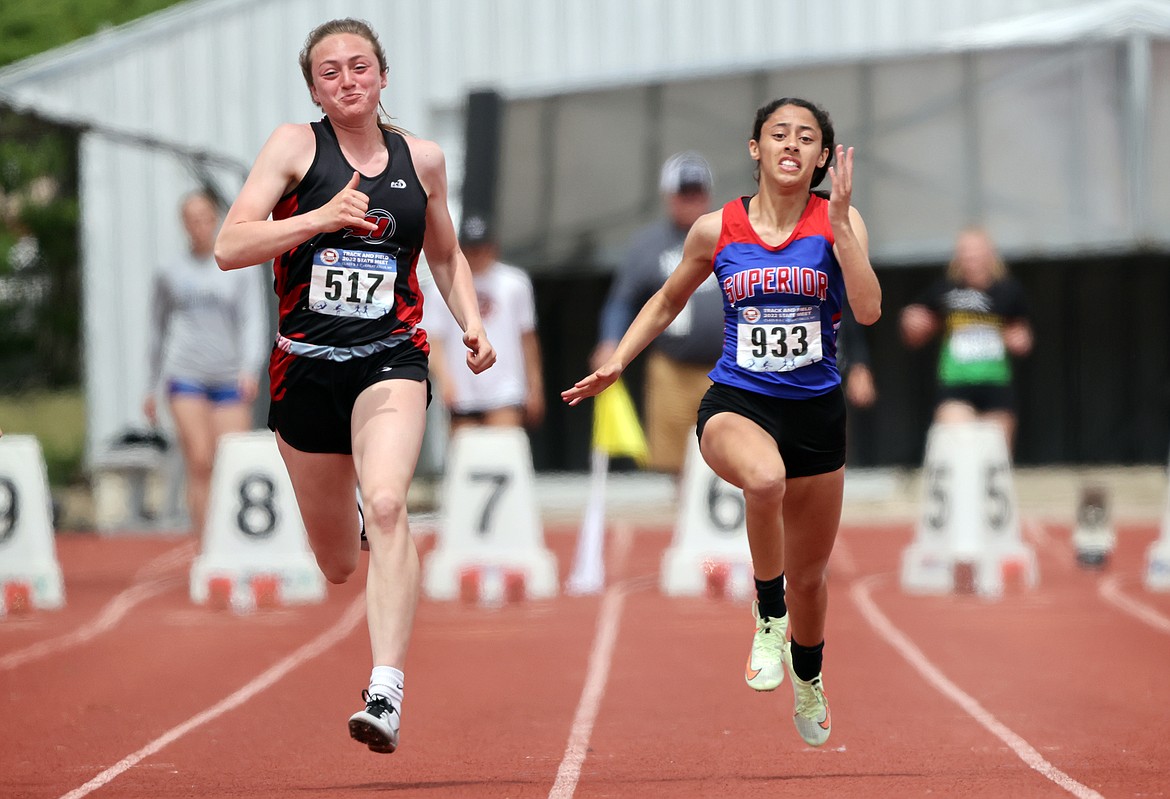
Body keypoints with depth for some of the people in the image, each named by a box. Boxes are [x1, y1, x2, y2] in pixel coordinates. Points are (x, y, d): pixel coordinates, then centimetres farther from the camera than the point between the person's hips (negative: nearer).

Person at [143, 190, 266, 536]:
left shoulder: (240, 269, 6)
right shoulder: (169, 272, 10)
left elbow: (254, 322, -2)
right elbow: (158, 330, 18)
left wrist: (250, 368, -18)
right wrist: (151, 388, 17)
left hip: (230, 378, 0)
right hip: (185, 377, 0)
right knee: (200, 463, -12)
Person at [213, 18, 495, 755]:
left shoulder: (422, 159, 8)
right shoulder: (295, 147, 0)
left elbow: (447, 257, 24)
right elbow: (229, 247, -10)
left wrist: (472, 323, 6)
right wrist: (321, 218, -21)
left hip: (391, 360, 0)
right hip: (306, 363, 0)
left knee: (387, 506, -28)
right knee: (338, 564, 11)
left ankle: (387, 694, -33)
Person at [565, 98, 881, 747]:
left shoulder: (837, 222, -4)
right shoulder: (716, 230, -2)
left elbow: (868, 310, -18)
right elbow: (667, 303, 15)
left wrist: (839, 222, -23)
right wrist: (615, 364, 6)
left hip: (816, 410, 2)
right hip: (736, 403, -2)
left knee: (809, 572, 16)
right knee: (765, 476, -40)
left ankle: (808, 675, 49)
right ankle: (768, 616, -16)